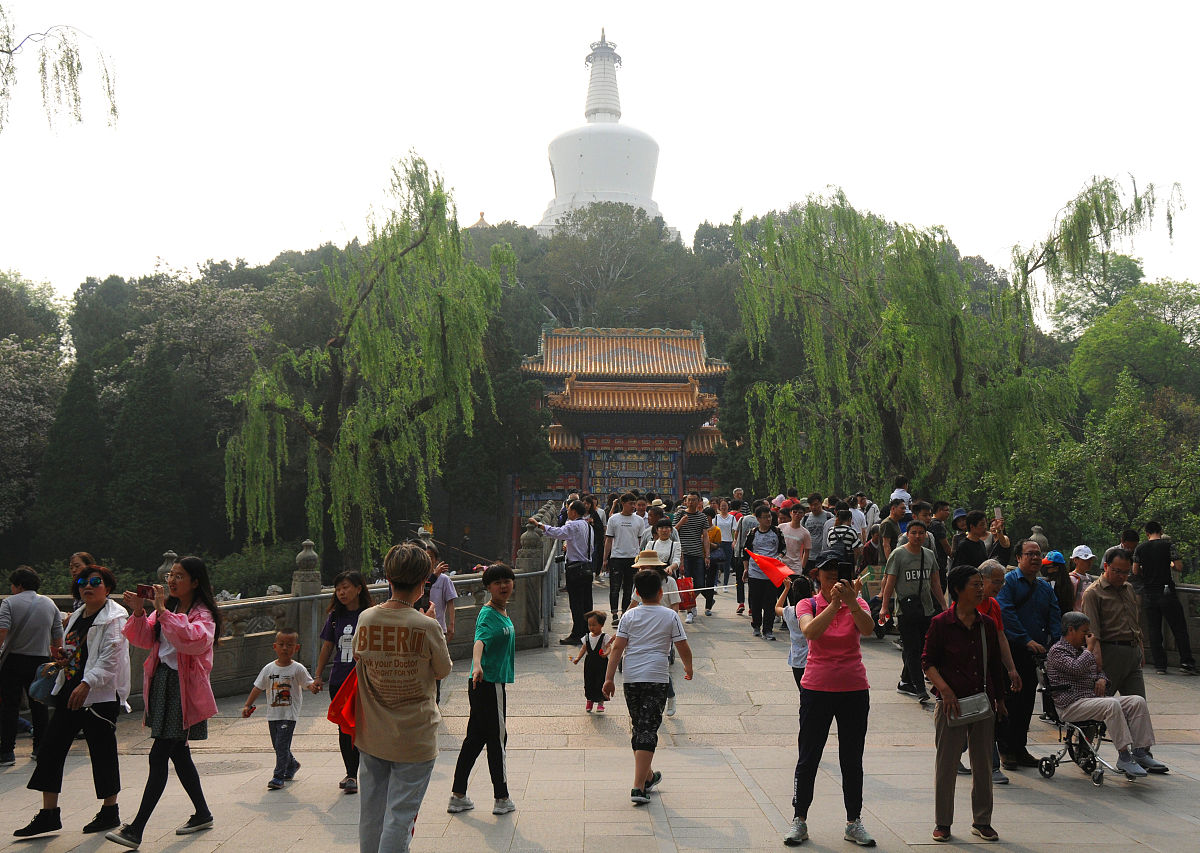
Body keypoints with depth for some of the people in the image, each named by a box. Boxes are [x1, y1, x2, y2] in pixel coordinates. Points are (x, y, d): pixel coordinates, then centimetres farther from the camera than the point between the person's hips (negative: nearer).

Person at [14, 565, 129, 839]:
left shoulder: (114, 618, -11)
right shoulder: (77, 616, 15)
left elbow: (110, 658, -20)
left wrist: (86, 684, -28)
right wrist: (63, 657, 6)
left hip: (101, 695, -8)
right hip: (69, 690, 8)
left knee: (102, 752, 1)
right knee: (51, 747, 6)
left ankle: (110, 812, 16)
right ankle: (49, 814, 15)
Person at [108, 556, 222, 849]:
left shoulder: (204, 614, -11)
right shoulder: (168, 607, 11)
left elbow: (193, 639, -31)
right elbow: (145, 639, 7)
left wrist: (163, 612, -30)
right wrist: (139, 612, -10)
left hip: (183, 688, -8)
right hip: (161, 681, 8)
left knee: (159, 756, -8)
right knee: (178, 753, 15)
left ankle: (136, 830, -3)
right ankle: (202, 814, 29)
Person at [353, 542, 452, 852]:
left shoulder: (366, 618, -6)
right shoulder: (427, 627, -18)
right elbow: (443, 671, -3)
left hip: (372, 735, 5)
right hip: (414, 737, -5)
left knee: (371, 809, 19)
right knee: (400, 814, 4)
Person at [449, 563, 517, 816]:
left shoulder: (503, 612, 12)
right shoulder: (488, 615, -17)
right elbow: (480, 641, -36)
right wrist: (477, 665, -54)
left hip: (493, 683, 9)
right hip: (488, 684, -9)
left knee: (475, 739, 13)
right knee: (497, 739, 2)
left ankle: (458, 796, 21)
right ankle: (502, 799, 15)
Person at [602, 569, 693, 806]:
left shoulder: (629, 616, 7)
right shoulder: (670, 616, 2)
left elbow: (617, 648, 1)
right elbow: (684, 649, 4)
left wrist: (609, 678, 2)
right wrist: (688, 668, 23)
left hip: (631, 678, 3)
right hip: (657, 679, -3)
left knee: (638, 727, 16)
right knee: (648, 730, -3)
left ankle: (648, 776, 33)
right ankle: (638, 787, -10)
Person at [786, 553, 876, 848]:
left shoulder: (857, 604, 1)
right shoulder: (808, 605, -3)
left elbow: (868, 628, -21)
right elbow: (810, 632, -25)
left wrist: (851, 601, -36)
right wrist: (834, 604, -35)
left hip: (854, 690, 1)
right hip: (816, 689, -1)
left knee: (852, 759, 10)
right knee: (808, 758, 6)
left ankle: (854, 823, 23)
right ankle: (799, 821, 18)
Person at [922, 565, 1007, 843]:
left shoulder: (987, 624, 6)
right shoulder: (941, 623, -7)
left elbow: (995, 665, 14)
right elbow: (928, 661, -5)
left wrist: (999, 699, 15)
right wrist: (944, 689, -16)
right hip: (951, 702, -4)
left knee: (983, 763, 11)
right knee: (946, 763, 3)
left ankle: (981, 821, 25)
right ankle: (942, 823, 16)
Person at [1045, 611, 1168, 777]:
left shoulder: (1082, 651, 24)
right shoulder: (1057, 651, -5)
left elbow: (1099, 670, 33)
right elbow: (1076, 668, -22)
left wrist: (1102, 679, 8)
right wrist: (1090, 648, -9)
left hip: (1094, 698, 9)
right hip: (1071, 705, -9)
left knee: (1138, 701, -7)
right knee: (1112, 704, -34)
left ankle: (1140, 752, -9)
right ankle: (1123, 757, -32)